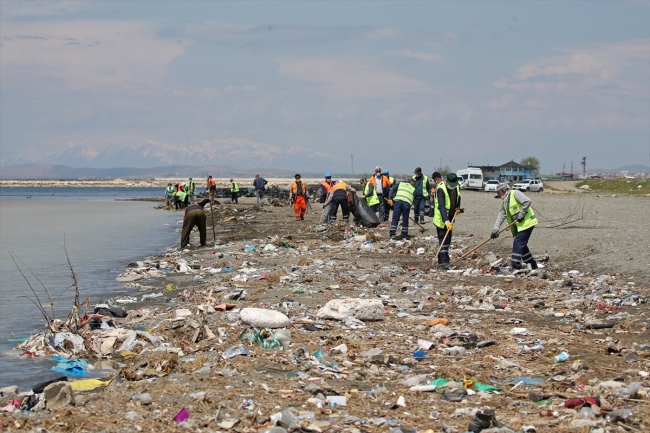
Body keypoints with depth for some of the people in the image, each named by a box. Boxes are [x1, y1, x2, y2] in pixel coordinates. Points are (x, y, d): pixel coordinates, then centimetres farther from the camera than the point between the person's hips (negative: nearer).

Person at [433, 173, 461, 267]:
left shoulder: (457, 187, 1)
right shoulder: (441, 189, -25)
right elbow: (441, 206, -33)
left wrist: (458, 207, 5)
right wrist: (446, 221, -42)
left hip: (450, 217, 8)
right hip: (441, 217, -8)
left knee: (448, 239, 14)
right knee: (443, 240, -13)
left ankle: (444, 260, 24)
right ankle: (443, 261, -15)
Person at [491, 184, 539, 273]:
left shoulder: (515, 194, -11)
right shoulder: (505, 202, 17)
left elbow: (528, 201, -23)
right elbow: (501, 215, 13)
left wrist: (521, 214, -20)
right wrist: (495, 229, 4)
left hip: (526, 222, -10)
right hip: (520, 225, 10)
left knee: (518, 244, -10)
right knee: (521, 244, 11)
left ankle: (516, 268, -8)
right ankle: (533, 267, 19)